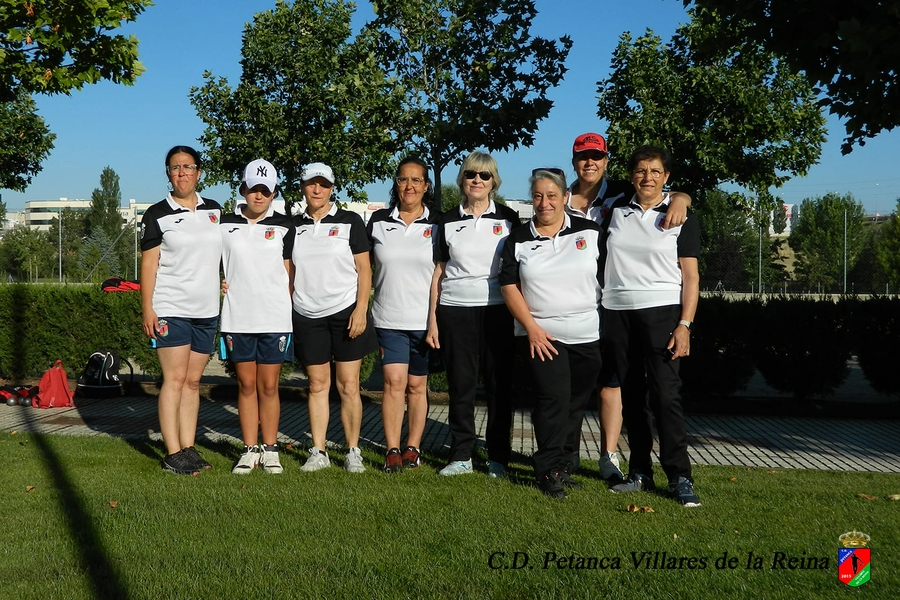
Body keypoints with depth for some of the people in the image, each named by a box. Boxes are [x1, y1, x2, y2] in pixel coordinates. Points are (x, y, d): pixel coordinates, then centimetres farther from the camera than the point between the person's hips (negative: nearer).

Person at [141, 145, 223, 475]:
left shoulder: (214, 210, 12)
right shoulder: (157, 215, 0)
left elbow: (224, 255, 20)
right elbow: (148, 264, -2)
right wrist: (147, 309, -9)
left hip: (207, 311, 4)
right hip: (171, 309, -4)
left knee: (193, 380, 8)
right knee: (175, 379, -6)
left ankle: (189, 448, 12)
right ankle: (173, 454, -3)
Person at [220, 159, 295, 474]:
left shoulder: (284, 227, 5)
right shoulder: (225, 224, 8)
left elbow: (289, 273, 7)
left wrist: (289, 312, 3)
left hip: (275, 319, -1)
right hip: (237, 318, 1)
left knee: (268, 386, 3)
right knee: (246, 385, 7)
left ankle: (270, 449, 13)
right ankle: (249, 450, 14)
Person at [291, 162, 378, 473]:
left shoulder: (349, 221, 2)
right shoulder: (294, 225, 11)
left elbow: (364, 269, -1)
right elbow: (289, 272, 15)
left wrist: (361, 310, -10)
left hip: (345, 313, -3)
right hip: (307, 317, 3)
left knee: (348, 386, -2)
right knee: (317, 385, 5)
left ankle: (353, 452, 6)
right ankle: (318, 452, 11)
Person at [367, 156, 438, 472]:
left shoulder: (437, 224, 2)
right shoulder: (378, 221, 6)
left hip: (424, 320, 0)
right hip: (389, 319, 1)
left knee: (417, 386, 7)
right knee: (394, 382, -7)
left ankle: (413, 448, 17)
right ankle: (392, 450, -1)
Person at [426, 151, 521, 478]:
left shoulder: (508, 218, 6)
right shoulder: (448, 221, 8)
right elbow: (438, 272, 10)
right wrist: (432, 320, 5)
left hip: (498, 311, -1)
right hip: (455, 312, 1)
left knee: (500, 384, 1)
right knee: (460, 385, 4)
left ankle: (498, 457, 12)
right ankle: (461, 455, 13)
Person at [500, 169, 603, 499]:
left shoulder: (591, 232, 4)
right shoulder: (518, 240, 5)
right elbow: (509, 286, 2)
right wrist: (532, 328, -8)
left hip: (587, 336, 2)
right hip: (542, 335, -1)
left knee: (576, 404, 7)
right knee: (553, 398, -12)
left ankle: (563, 465, 20)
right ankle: (550, 470, -2)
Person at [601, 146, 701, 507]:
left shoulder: (680, 216, 3)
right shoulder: (616, 210, 11)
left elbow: (691, 277, -1)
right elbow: (600, 257, 20)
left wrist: (685, 325, -11)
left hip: (661, 314, -4)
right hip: (617, 314, 4)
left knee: (666, 395, -9)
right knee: (630, 396, 7)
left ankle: (680, 478, -3)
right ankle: (640, 472, 16)